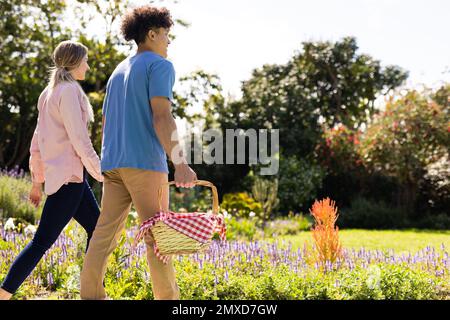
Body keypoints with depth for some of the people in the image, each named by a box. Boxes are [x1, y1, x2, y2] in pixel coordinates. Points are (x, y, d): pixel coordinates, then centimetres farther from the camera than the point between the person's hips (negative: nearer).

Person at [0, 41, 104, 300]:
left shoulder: (50, 93, 17)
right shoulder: (69, 90, -11)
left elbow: (38, 140, 18)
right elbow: (79, 139, -16)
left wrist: (37, 181, 20)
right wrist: (101, 174, -11)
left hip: (72, 176, 10)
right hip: (68, 176, -10)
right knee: (42, 241, -9)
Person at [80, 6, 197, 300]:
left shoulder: (119, 71, 23)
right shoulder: (159, 66, -2)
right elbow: (161, 116, -15)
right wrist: (180, 164, -22)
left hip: (113, 162, 7)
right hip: (145, 162, -7)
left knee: (105, 232, 4)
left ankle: (90, 294, 1)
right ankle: (168, 298, -2)